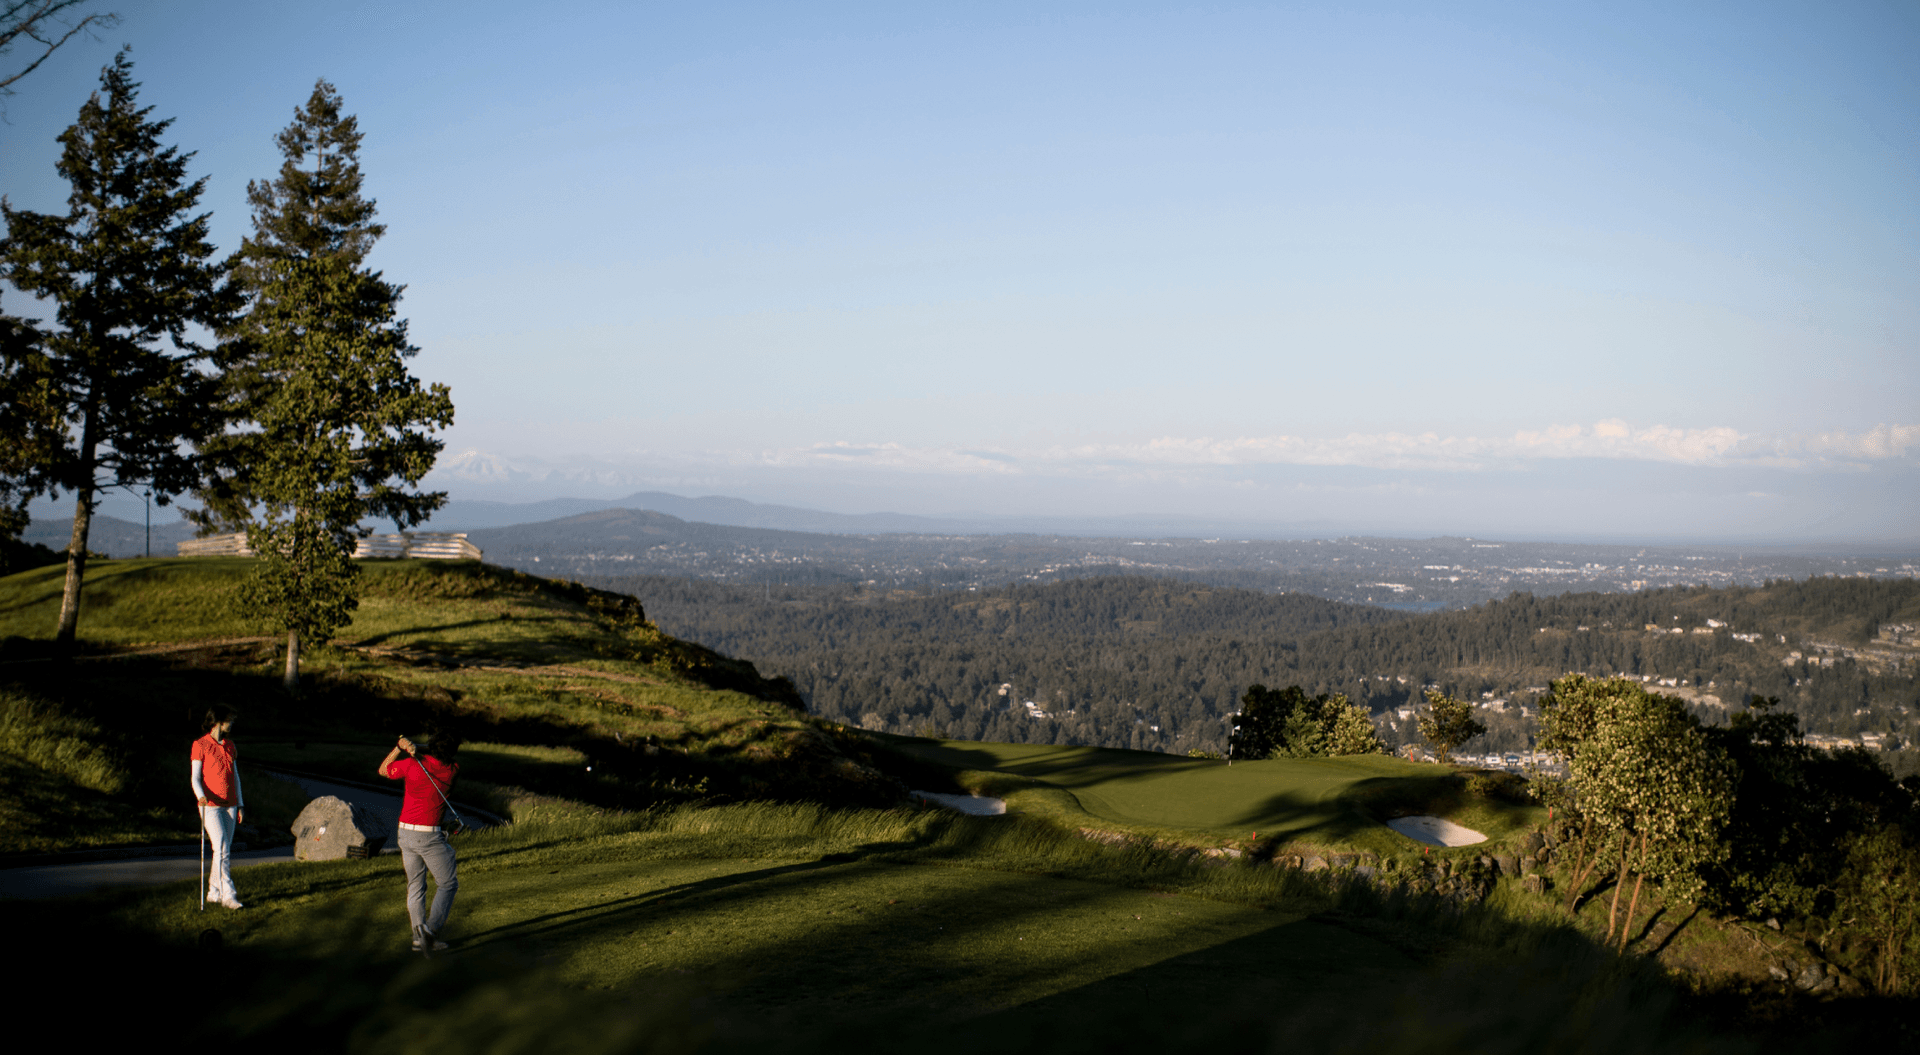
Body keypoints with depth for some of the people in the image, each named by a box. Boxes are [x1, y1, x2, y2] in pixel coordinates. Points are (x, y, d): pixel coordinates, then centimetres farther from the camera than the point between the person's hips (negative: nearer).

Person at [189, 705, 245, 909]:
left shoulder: (230, 746, 13)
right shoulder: (201, 745, -5)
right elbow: (195, 778, -7)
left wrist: (240, 805, 14)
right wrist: (200, 796, -26)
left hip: (229, 805, 6)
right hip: (210, 805, -6)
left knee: (225, 851, 6)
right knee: (222, 849, -13)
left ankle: (214, 893, 16)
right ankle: (228, 894, -12)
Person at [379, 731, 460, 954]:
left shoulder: (411, 764, -6)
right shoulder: (451, 770, -8)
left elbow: (383, 770, 12)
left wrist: (399, 747, 8)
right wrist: (415, 746, 3)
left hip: (405, 832, 4)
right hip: (429, 835, -4)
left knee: (415, 885, 14)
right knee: (448, 883, 9)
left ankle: (419, 936, 12)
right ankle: (431, 930, -7)